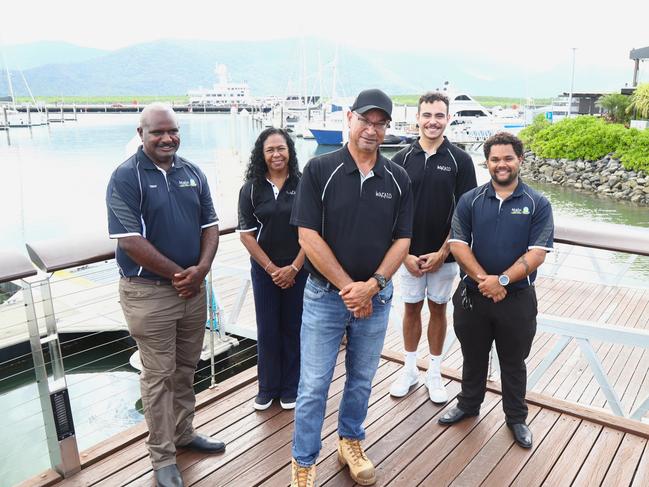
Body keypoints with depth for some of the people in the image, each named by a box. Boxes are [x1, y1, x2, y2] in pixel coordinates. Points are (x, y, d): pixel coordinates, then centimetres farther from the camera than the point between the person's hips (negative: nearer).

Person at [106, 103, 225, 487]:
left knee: (186, 369, 17)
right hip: (149, 291, -5)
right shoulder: (126, 177, -10)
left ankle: (183, 432, 37)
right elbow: (129, 240, -17)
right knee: (159, 376, 5)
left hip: (194, 288, 5)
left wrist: (201, 269, -11)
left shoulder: (193, 173, 7)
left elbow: (210, 225, 6)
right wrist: (177, 274, -14)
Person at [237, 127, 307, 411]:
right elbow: (246, 234, -2)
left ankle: (290, 388, 25)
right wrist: (271, 268, -7)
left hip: (298, 269, -1)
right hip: (264, 269, 1)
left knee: (293, 328, 8)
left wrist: (294, 267, -9)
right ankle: (268, 387, 27)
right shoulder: (251, 189, -1)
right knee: (267, 330, 9)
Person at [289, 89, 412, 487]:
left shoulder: (398, 179, 1)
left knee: (362, 380, 18)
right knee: (314, 385, 5)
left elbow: (402, 241, 1)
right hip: (325, 295, -3)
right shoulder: (319, 170, -8)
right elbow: (308, 237, -12)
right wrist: (348, 286, -14)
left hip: (376, 297, 3)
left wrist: (371, 285, -13)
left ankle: (351, 443, 40)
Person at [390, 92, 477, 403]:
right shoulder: (402, 158, -1)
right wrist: (405, 254, -7)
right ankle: (409, 369, 28)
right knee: (411, 308, 12)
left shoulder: (459, 160, -4)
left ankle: (434, 373, 27)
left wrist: (442, 253, -11)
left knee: (438, 309, 11)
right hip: (409, 253, 1)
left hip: (443, 254, -1)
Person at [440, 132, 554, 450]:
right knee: (473, 357, 19)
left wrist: (501, 280, -20)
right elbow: (457, 245, -7)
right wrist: (483, 279, -17)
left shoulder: (537, 205, -4)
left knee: (513, 362, 15)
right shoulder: (470, 200, 0)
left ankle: (516, 417, 34)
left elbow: (537, 254, -11)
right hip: (472, 295, 1)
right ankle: (468, 404, 40)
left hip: (517, 298, -1)